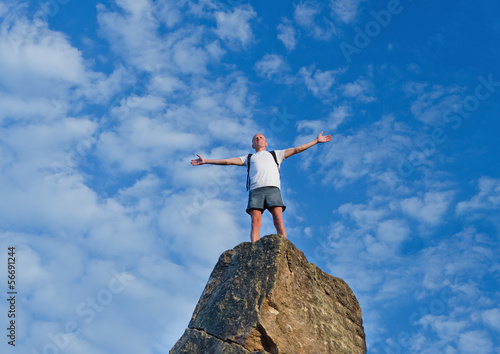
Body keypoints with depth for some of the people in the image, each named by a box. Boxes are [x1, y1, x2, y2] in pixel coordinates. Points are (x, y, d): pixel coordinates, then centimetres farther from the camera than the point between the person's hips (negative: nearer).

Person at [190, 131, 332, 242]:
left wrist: (316, 141, 25)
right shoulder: (249, 158, 33)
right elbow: (227, 161, 27)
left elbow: (296, 149, 29)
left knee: (279, 220, -18)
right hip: (255, 190, 1)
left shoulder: (275, 154, 33)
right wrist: (206, 161, 21)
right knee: (255, 222, -16)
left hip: (273, 189, 0)